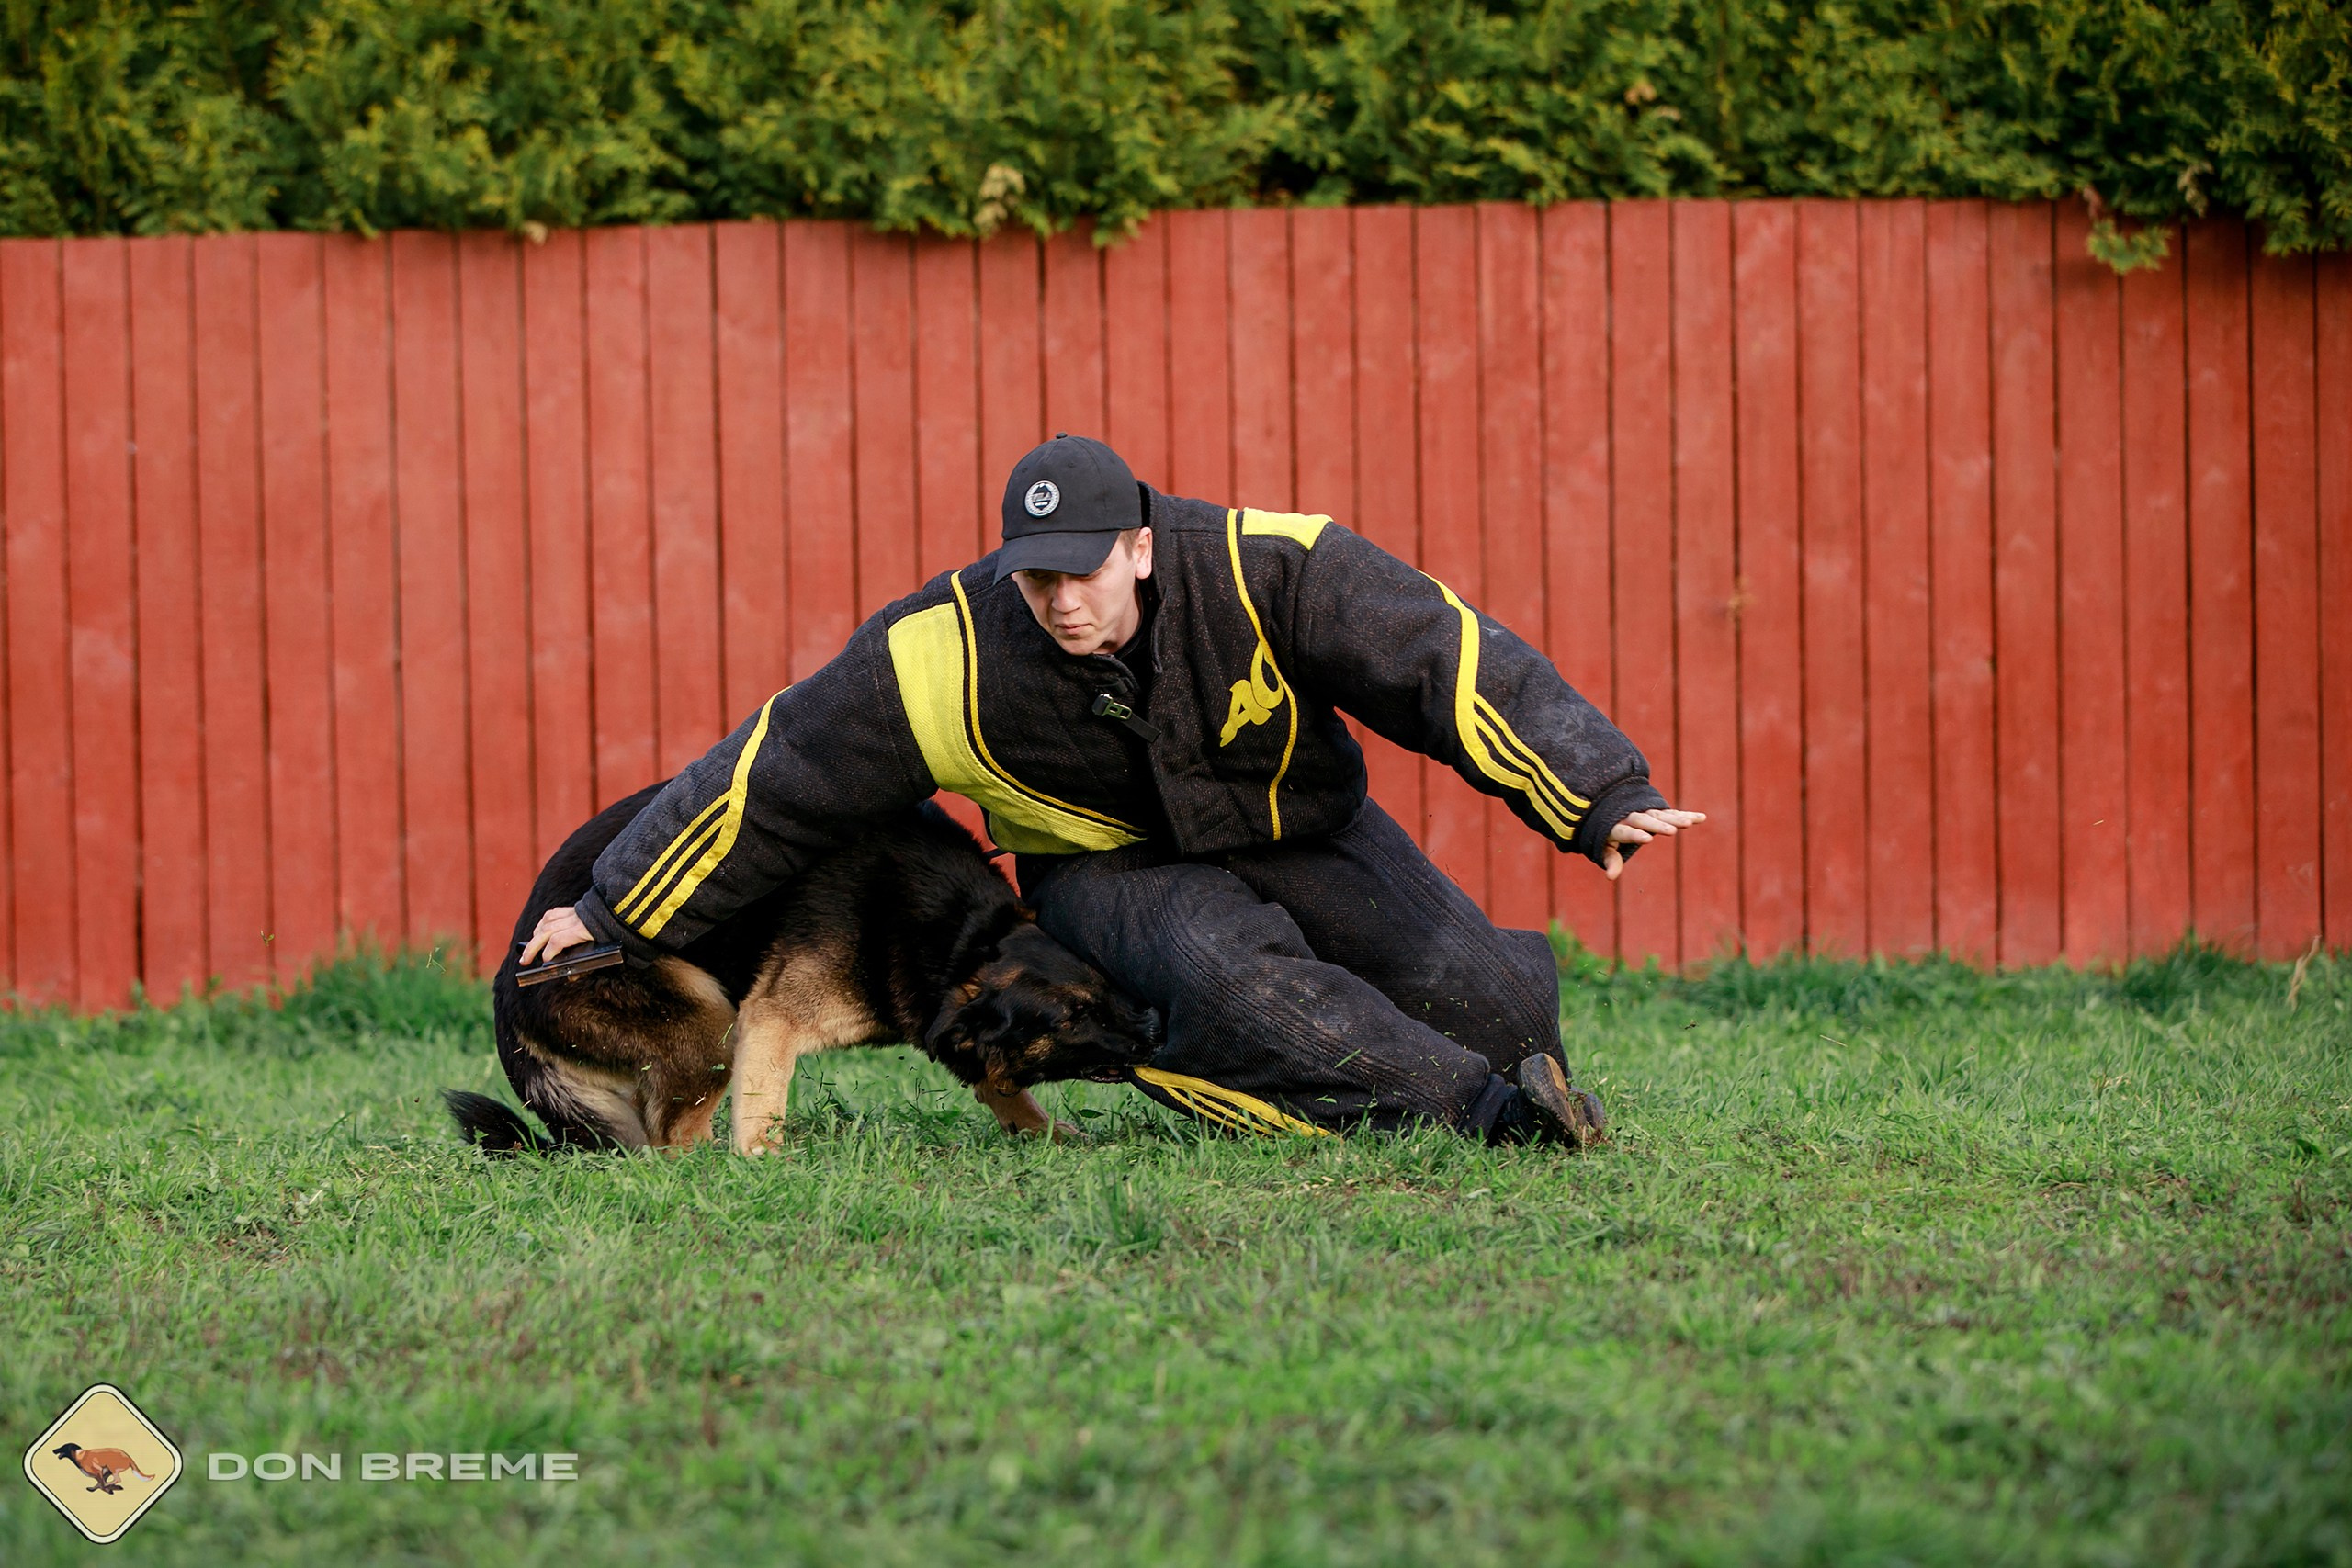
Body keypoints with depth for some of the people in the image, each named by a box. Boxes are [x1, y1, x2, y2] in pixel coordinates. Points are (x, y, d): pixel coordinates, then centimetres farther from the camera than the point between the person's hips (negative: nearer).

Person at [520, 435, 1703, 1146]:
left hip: (1296, 829, 1)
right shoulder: (951, 657, -24)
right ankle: (1481, 1107, -33)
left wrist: (1600, 799, -39)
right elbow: (773, 774, -15)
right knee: (1221, 966, -37)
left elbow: (1453, 666, -31)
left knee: (1482, 999, -20)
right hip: (1111, 873, -1)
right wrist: (616, 918, -9)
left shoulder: (1267, 572, -28)